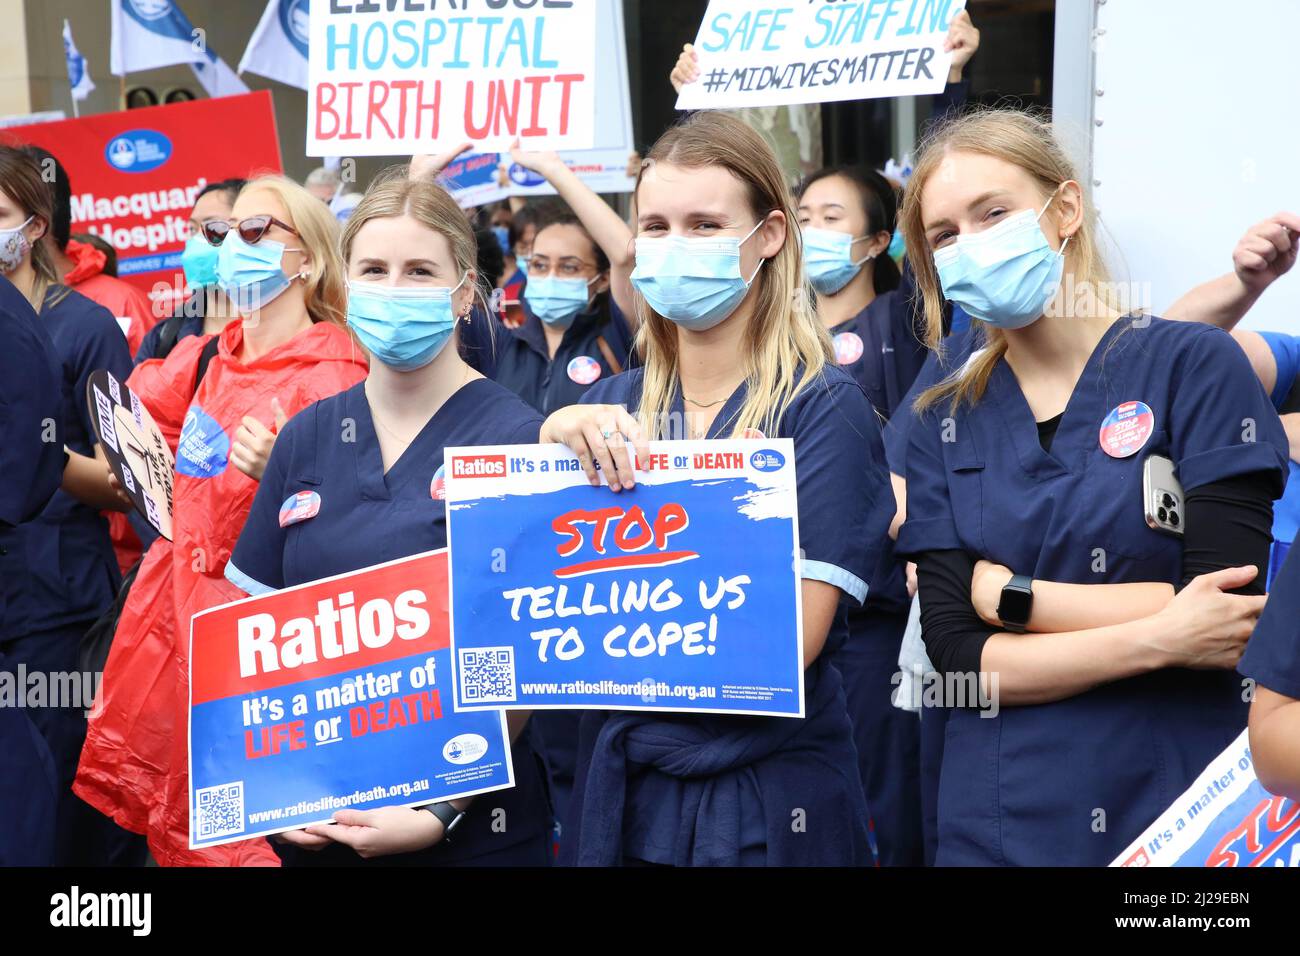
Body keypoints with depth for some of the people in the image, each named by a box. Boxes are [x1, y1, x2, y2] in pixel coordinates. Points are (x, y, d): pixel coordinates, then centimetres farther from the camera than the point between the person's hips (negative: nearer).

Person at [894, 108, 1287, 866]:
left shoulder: (1195, 366, -6)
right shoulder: (943, 427, 4)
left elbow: (1226, 620, -14)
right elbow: (957, 656, -5)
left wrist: (1004, 593, -8)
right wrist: (1155, 638, -16)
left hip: (1171, 805, -3)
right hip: (994, 823, 3)